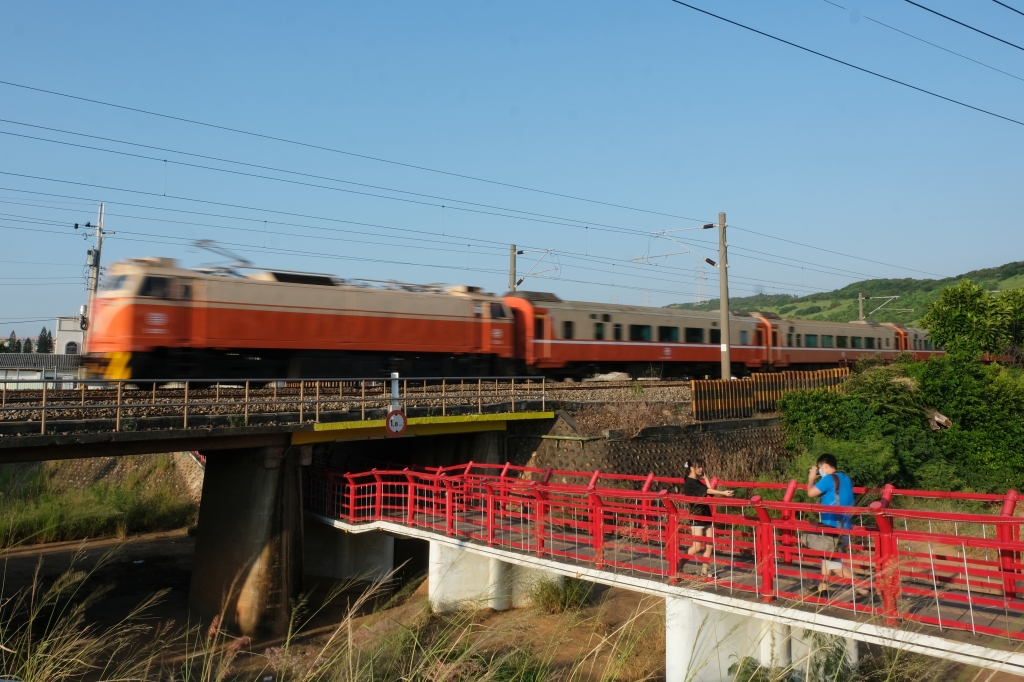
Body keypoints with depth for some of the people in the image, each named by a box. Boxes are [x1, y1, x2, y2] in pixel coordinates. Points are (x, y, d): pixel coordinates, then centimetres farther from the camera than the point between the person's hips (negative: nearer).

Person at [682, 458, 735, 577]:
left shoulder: (698, 481, 16)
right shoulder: (689, 482, -13)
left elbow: (708, 492, 2)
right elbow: (707, 490, -23)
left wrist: (705, 478, 8)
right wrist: (723, 493, -30)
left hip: (706, 515, 9)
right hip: (696, 517, -9)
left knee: (709, 546, 4)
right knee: (697, 547, -9)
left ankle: (704, 571, 11)